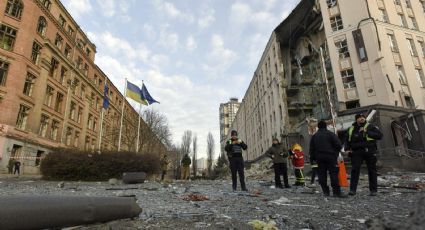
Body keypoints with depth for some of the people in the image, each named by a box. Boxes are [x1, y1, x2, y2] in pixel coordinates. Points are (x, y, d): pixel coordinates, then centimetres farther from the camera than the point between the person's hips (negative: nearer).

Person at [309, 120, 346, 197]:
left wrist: (313, 158, 16)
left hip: (319, 157, 3)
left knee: (322, 174, 7)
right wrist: (336, 153, 12)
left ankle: (325, 191, 8)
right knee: (333, 174, -2)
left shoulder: (314, 136, 11)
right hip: (330, 157, -3)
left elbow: (311, 149, 11)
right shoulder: (331, 134, -1)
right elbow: (338, 145, -5)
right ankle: (336, 192, -5)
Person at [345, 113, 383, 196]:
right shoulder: (352, 129, 10)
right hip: (356, 152, 2)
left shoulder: (370, 127, 2)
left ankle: (373, 190, 18)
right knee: (355, 170, -5)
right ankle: (352, 189, -1)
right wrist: (347, 149, 7)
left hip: (369, 152, -1)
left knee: (372, 171, 6)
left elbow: (379, 135, -10)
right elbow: (347, 140, 21)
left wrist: (367, 132, -16)